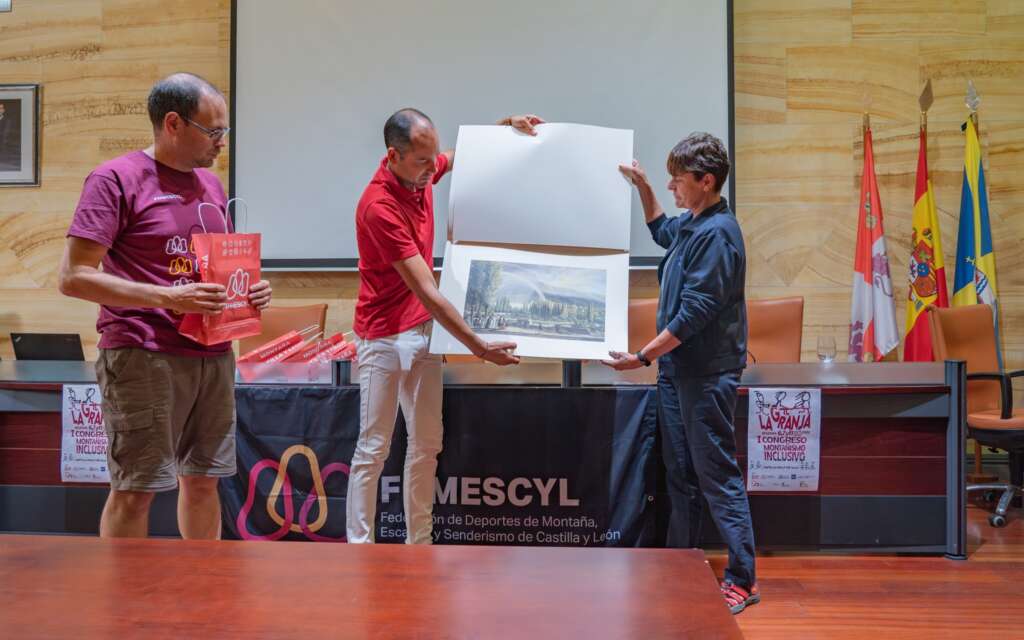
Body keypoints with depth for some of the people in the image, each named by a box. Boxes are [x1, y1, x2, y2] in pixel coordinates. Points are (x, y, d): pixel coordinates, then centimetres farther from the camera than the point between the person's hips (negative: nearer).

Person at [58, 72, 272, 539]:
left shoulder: (210, 183, 15)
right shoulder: (115, 179, -7)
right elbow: (73, 278, -12)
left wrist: (248, 290, 2)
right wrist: (167, 297, -22)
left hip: (214, 355, 7)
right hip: (143, 357, -7)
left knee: (203, 481, 14)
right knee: (134, 490, -1)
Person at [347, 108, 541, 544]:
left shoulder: (420, 171, -2)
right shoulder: (379, 207, -26)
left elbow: (462, 154, 23)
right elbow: (426, 291, -28)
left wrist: (506, 126, 7)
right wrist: (478, 347, -27)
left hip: (424, 328, 8)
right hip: (384, 336, -8)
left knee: (426, 443, 11)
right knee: (374, 448, -2)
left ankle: (419, 544, 21)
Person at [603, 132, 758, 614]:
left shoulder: (716, 234, -19)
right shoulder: (690, 225, 9)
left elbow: (694, 313, -22)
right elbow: (661, 231, 35)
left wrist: (643, 356, -20)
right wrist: (643, 189, 22)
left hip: (707, 373, -9)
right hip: (677, 367, 10)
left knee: (717, 475, -3)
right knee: (680, 474, 15)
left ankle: (742, 580, 8)